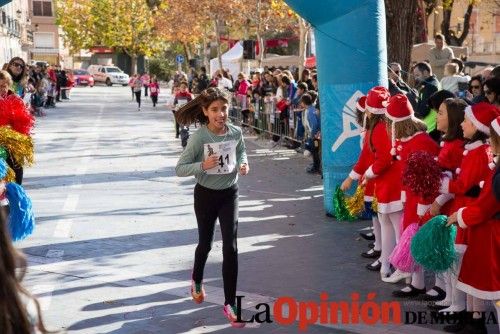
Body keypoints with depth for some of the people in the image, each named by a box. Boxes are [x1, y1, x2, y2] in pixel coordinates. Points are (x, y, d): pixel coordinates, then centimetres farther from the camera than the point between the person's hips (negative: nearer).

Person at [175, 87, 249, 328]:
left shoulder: (236, 132, -10)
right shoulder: (199, 137, -20)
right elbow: (179, 169, -19)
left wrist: (243, 164, -10)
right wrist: (203, 165, -36)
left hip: (229, 194, 2)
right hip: (205, 195, -1)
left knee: (230, 247, -7)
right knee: (205, 243, 18)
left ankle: (230, 303, 1)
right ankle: (197, 280, 50)